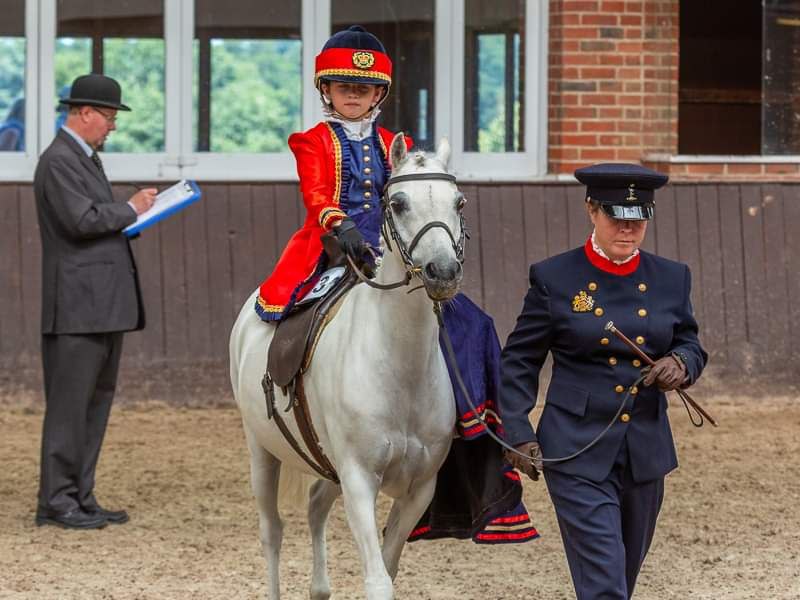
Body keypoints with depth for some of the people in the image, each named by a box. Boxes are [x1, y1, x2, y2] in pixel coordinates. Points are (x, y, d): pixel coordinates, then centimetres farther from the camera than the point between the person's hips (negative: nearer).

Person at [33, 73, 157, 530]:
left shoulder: (87, 158, 19)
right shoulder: (59, 161, -13)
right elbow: (81, 220, -22)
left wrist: (137, 212, 8)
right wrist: (131, 209, -10)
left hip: (104, 304, 10)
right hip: (77, 307, -10)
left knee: (97, 402, 12)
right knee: (69, 404, -6)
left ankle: (81, 498, 16)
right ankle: (56, 502, -2)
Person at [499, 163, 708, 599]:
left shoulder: (671, 279, 6)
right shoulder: (554, 278, -3)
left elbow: (690, 345, 16)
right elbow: (518, 361, 2)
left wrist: (680, 364, -9)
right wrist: (518, 434, -8)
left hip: (646, 453, 5)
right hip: (577, 453, -5)